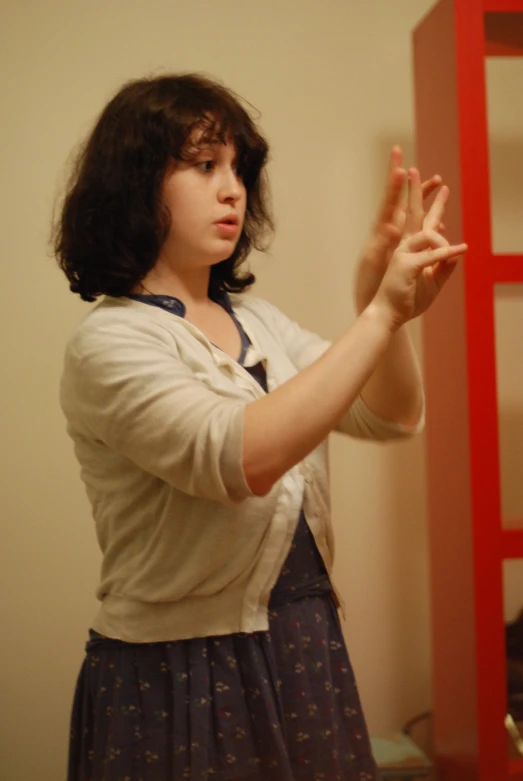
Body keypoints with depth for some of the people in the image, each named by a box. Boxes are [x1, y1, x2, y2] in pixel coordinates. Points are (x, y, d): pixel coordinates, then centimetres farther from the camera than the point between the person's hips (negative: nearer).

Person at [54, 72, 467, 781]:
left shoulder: (256, 322, 9)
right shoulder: (109, 344, -14)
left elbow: (392, 417, 2)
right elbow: (241, 459, -29)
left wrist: (385, 298, -16)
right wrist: (381, 313, -27)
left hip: (305, 653, 7)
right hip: (180, 677, -6)